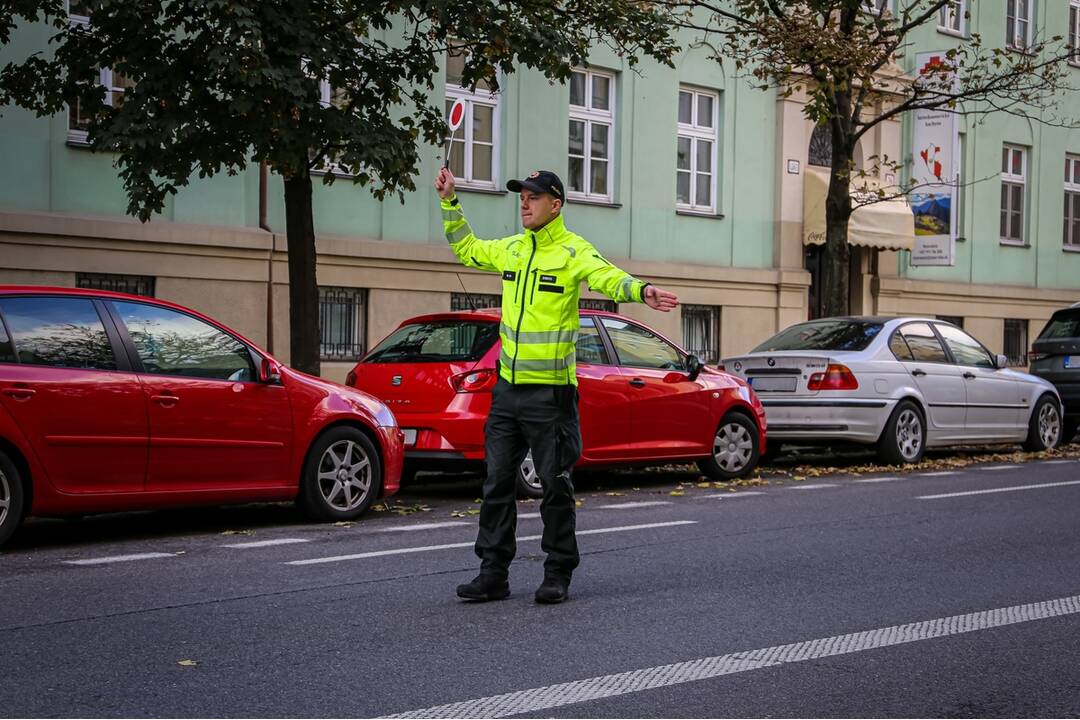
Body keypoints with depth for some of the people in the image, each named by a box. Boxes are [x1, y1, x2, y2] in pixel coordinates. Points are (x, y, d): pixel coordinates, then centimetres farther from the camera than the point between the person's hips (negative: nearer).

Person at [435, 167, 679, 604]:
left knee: (554, 484, 2)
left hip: (550, 390, -6)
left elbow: (607, 277, -26)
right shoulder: (512, 249, 12)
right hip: (508, 387, 6)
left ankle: (558, 575, 12)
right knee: (497, 482, 8)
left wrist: (641, 290, -47)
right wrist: (449, 201, 25)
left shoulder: (573, 251, -8)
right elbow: (467, 250, 29)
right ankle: (493, 573, 16)